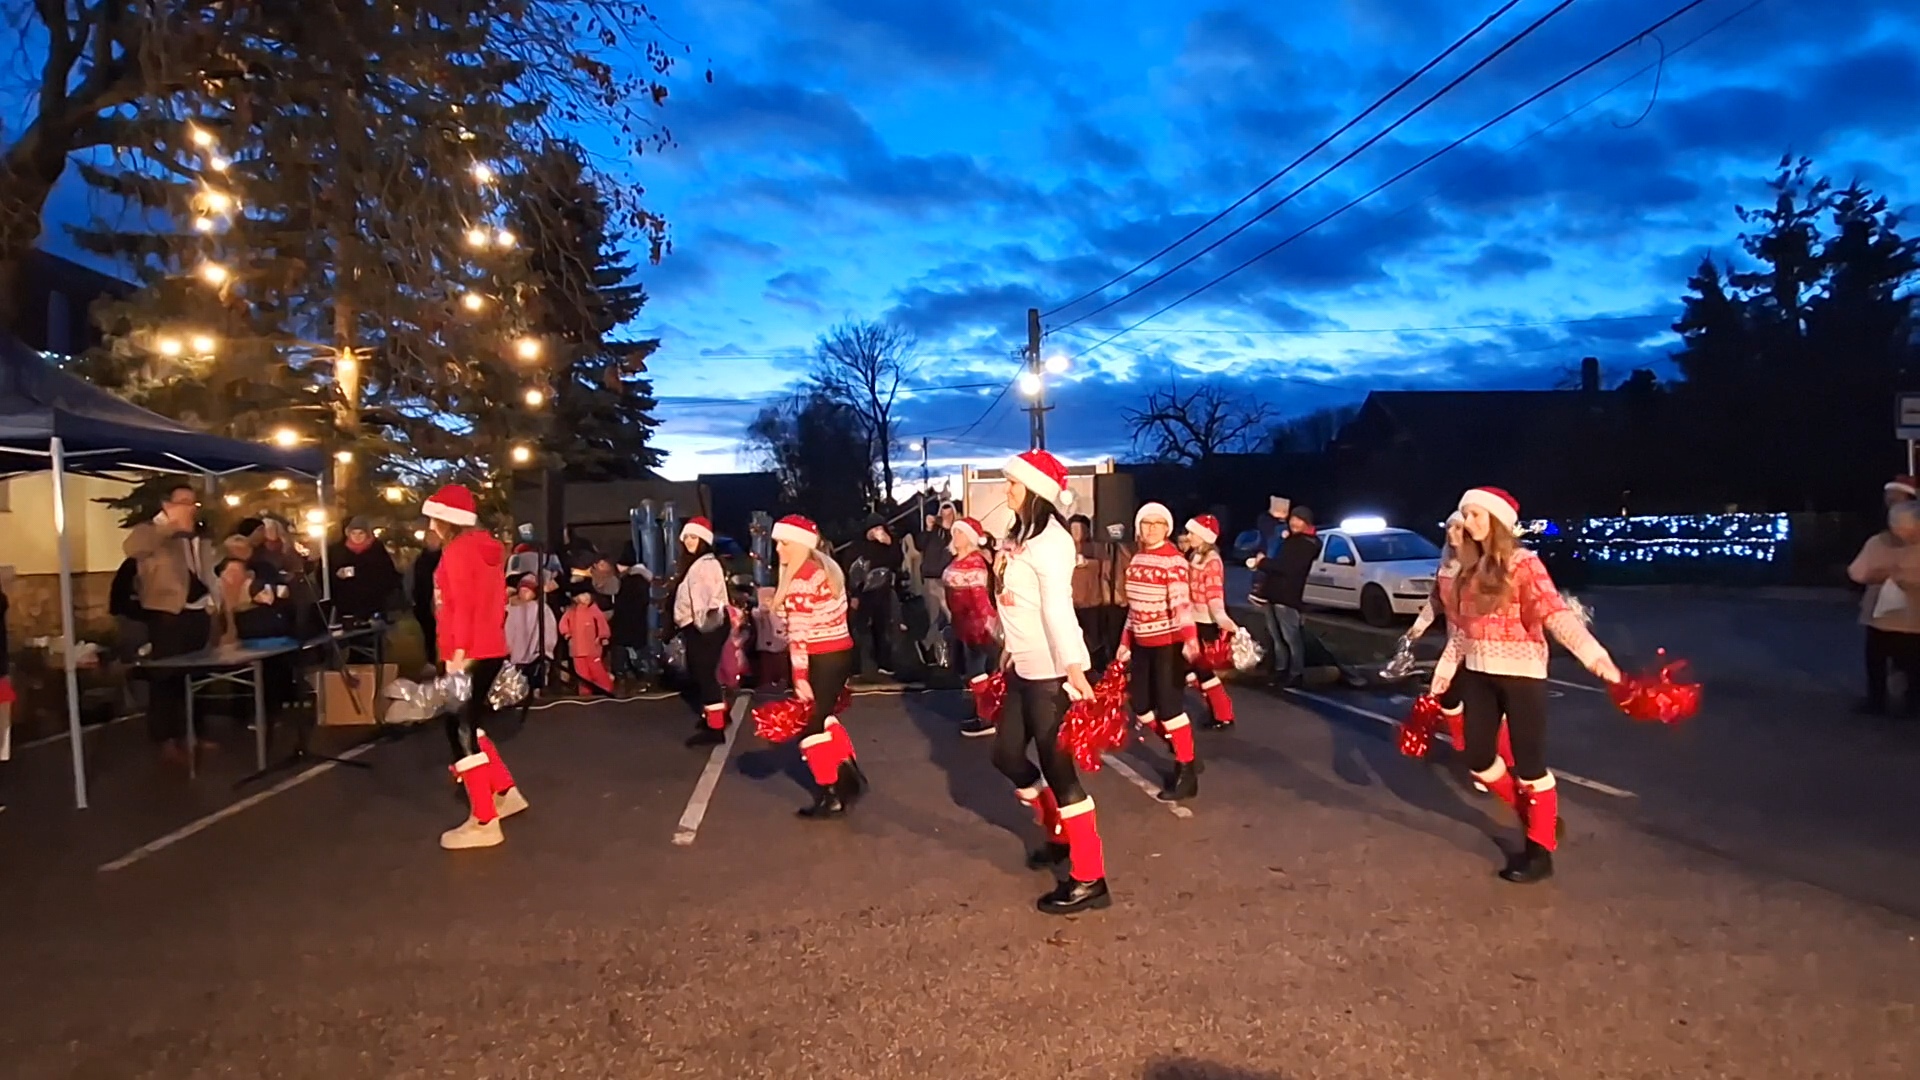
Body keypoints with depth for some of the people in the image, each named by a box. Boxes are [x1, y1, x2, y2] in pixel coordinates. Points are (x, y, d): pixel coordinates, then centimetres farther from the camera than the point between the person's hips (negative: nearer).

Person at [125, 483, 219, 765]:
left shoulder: (199, 535, 15)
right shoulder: (151, 531, -6)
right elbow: (131, 548, -28)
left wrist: (214, 601, 11)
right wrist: (173, 526, -30)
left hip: (198, 612, 7)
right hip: (167, 614, -6)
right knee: (166, 678, -3)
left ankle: (187, 734, 24)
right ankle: (166, 740, 5)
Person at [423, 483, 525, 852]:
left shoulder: (458, 550, -11)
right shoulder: (485, 548, 13)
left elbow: (462, 607, -18)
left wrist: (458, 655, -21)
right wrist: (467, 650, 21)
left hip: (470, 654, -9)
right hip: (490, 649, 9)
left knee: (461, 731, -3)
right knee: (469, 727, 19)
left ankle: (484, 822, 0)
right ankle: (506, 793, 26)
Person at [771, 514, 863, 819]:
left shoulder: (799, 579, -17)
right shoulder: (826, 567, 12)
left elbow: (799, 633, -20)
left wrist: (799, 677, -21)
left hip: (821, 659, -9)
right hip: (840, 652, 9)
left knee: (810, 727, 4)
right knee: (822, 719, 21)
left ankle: (830, 797, 13)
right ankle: (849, 777, 24)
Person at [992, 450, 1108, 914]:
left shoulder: (1050, 540, -17)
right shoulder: (1017, 536, 10)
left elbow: (1057, 608, -27)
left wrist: (1075, 671, -31)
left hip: (1052, 671, -10)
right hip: (1024, 668, 10)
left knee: (1057, 768, -4)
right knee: (1007, 755, 17)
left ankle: (1089, 880, 6)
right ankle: (1058, 834, 38)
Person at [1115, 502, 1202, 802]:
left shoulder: (1174, 560, -12)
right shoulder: (1136, 559, 10)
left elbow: (1181, 605, -22)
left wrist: (1190, 640, -36)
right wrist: (1125, 642, 17)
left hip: (1167, 642, -8)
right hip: (1141, 643, 8)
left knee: (1168, 706, -6)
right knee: (1141, 705, 10)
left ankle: (1187, 773, 5)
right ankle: (1183, 756, 25)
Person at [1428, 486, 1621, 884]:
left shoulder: (1522, 563, -10)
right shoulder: (1471, 569, 10)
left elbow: (1554, 611, -23)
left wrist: (1592, 653, -38)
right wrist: (1442, 675, 16)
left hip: (1520, 673, -7)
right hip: (1478, 674, 7)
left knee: (1528, 763, 0)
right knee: (1479, 761, 9)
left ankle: (1541, 851, 15)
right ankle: (1537, 821, 31)